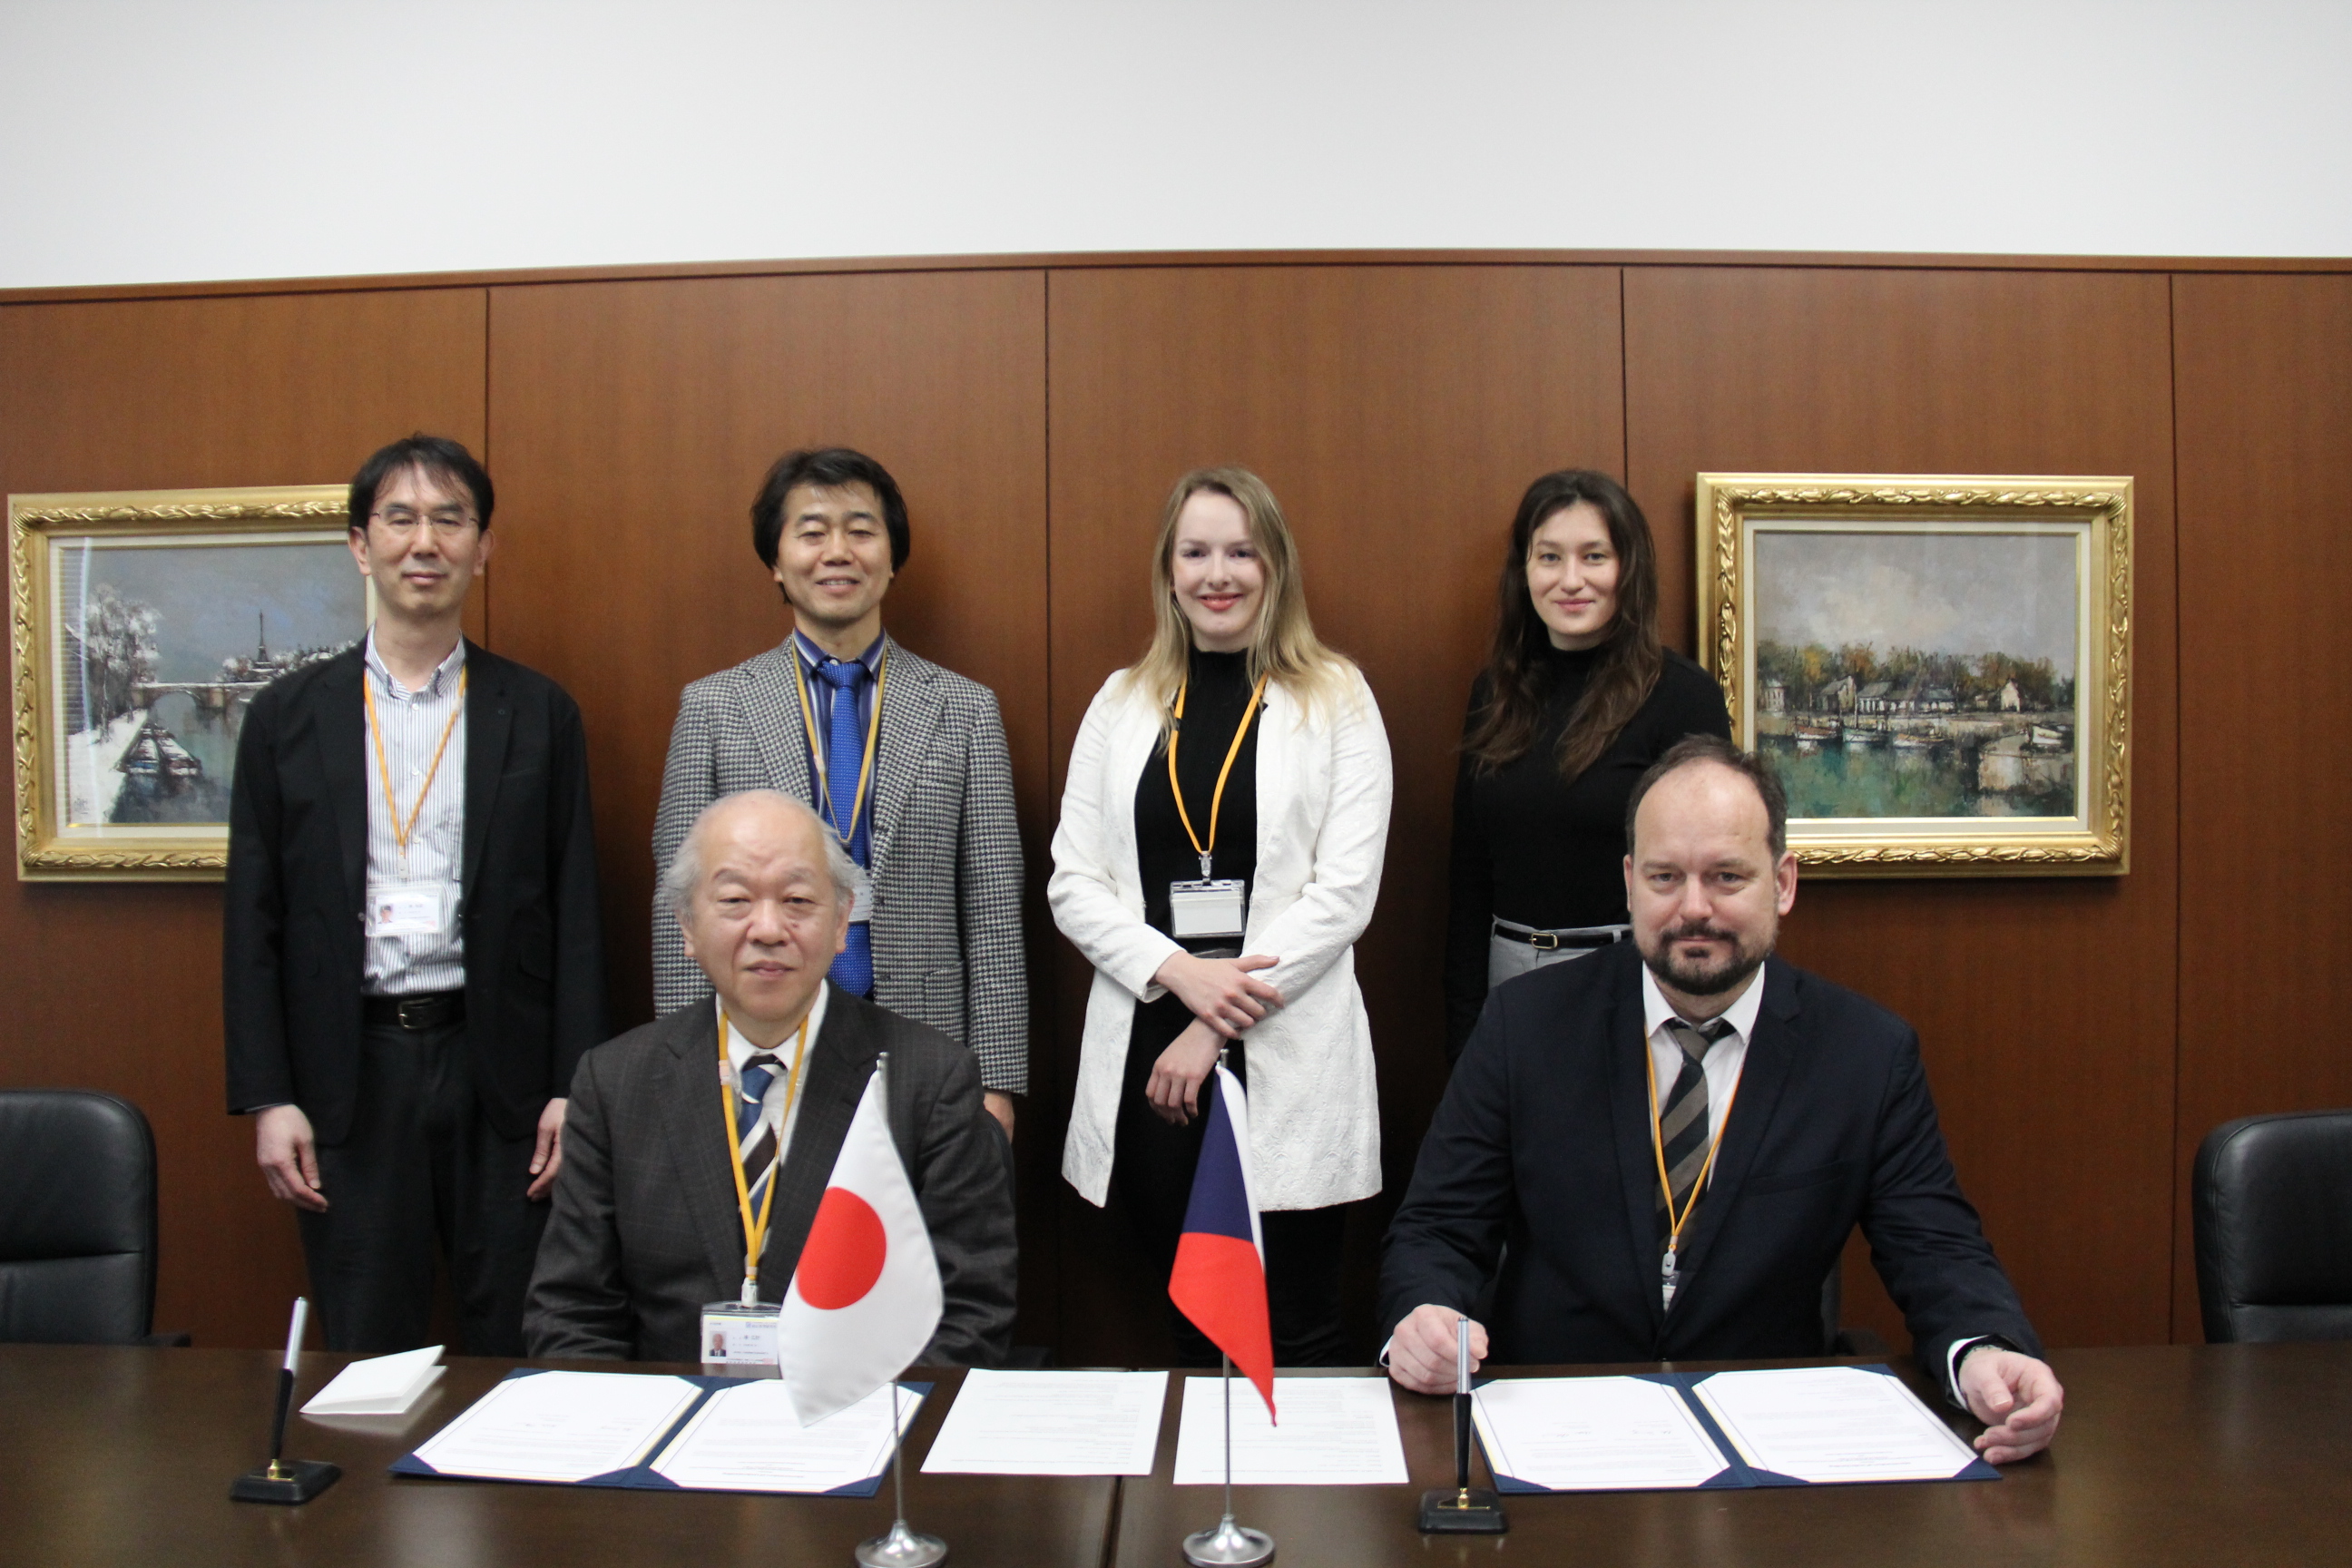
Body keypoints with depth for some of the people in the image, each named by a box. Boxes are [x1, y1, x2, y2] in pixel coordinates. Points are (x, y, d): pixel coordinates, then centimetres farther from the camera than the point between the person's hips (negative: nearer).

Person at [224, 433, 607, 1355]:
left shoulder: (538, 715, 4)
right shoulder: (289, 715, 6)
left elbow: (576, 915, 3)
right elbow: (253, 921, 5)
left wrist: (575, 1089, -3)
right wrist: (267, 1097, -2)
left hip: (501, 1071, 0)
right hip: (349, 1079, 1)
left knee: (517, 1347, 7)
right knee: (365, 1359, 9)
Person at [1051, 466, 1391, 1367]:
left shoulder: (1336, 701, 2)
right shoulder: (1122, 703, 11)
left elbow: (1344, 892, -5)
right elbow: (1072, 882, 6)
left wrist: (1215, 1029, -10)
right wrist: (1181, 973, -11)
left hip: (1287, 1057, -2)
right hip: (1144, 1054, 3)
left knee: (1297, 1342, 1)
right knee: (1191, 1332, 11)